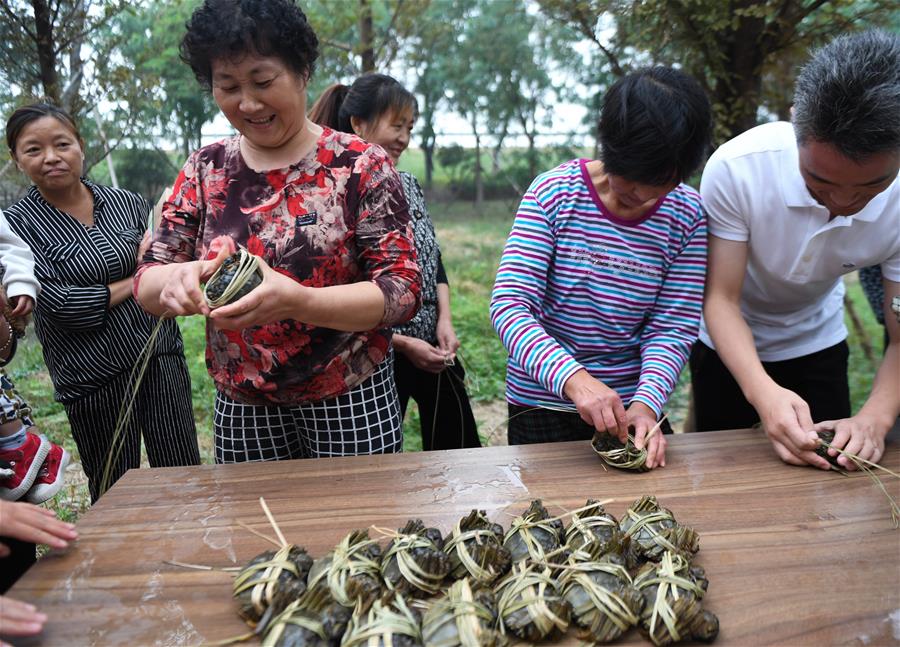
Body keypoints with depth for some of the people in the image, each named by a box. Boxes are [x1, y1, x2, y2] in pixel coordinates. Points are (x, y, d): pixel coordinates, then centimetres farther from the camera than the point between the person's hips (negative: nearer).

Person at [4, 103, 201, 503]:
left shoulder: (126, 202, 5)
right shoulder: (17, 226, -4)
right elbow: (61, 305, -13)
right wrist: (137, 281, -6)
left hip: (162, 354, 3)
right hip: (95, 376, -2)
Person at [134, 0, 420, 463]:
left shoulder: (361, 165, -9)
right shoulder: (205, 170, 2)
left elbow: (402, 291, -15)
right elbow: (146, 284, 0)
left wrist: (296, 301, -31)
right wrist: (177, 279, -24)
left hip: (352, 406, -3)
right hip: (241, 410, 3)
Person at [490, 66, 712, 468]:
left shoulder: (686, 215, -7)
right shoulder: (554, 193, -15)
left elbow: (674, 327, -8)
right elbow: (509, 304, -22)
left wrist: (646, 402, -25)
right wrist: (574, 379, -36)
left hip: (631, 403, 2)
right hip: (542, 400, -2)